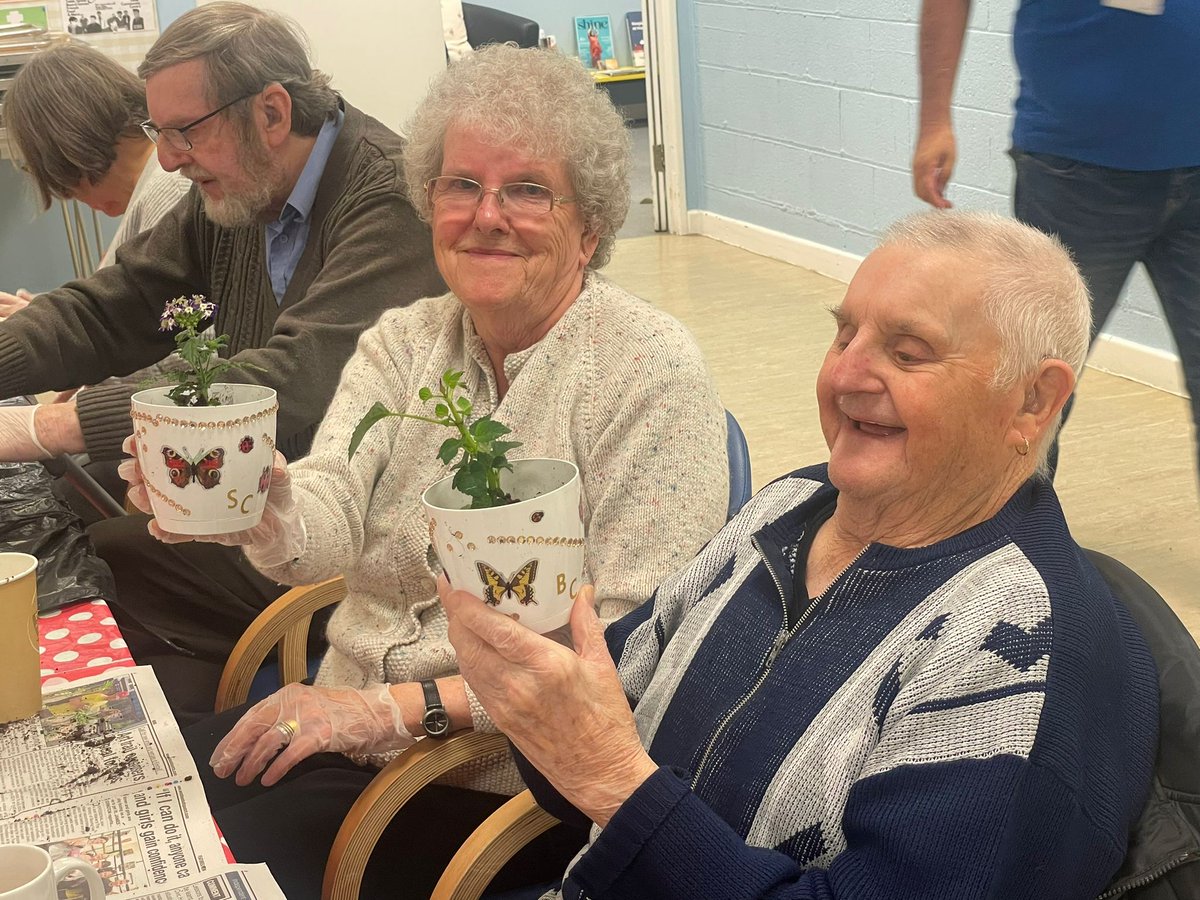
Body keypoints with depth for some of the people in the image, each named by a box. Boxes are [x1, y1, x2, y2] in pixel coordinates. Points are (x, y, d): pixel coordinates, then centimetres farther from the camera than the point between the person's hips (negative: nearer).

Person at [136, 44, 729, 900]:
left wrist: (400, 706, -20)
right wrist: (261, 504, -32)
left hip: (514, 780, -5)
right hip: (349, 724, 5)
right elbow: (331, 522, -9)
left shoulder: (652, 370, -10)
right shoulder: (402, 342, 7)